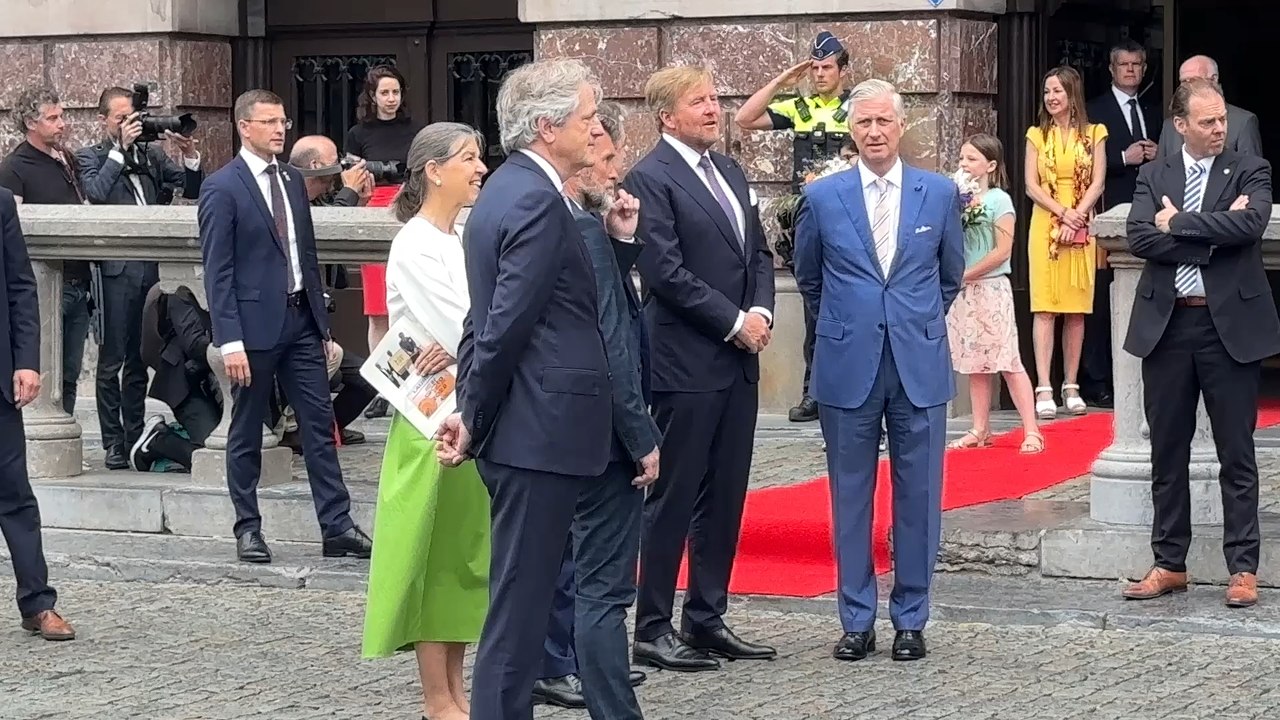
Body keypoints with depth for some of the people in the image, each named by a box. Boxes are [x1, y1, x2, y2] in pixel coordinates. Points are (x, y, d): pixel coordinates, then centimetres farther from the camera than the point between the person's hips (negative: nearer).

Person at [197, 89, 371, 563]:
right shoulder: (222, 188, -9)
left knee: (319, 425, 3)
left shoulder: (292, 180, 12)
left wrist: (323, 324, 15)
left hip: (300, 320, 6)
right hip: (255, 325, -6)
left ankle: (336, 527, 5)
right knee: (246, 433, 6)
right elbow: (217, 272, -12)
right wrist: (230, 341, -17)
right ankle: (248, 529, 15)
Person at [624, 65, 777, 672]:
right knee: (673, 498, -2)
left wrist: (761, 311, -1)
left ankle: (707, 618, 19)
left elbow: (759, 252, 17)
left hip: (739, 359, 8)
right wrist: (735, 321, -14)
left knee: (725, 496, 11)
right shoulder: (651, 178, -10)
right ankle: (654, 630, 5)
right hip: (686, 364, -8)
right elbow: (666, 272, -17)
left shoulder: (729, 171, 15)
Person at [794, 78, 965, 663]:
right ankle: (857, 621, 13)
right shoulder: (822, 197, 1)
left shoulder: (940, 194, 3)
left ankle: (910, 620, 13)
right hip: (848, 367, 0)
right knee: (851, 497, 5)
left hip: (920, 366, 0)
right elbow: (808, 276, 15)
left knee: (918, 497, 4)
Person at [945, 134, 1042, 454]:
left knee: (1008, 361, -8)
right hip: (965, 291, 6)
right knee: (975, 363, 10)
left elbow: (1002, 251, -14)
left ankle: (1032, 431, -7)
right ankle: (980, 430, 15)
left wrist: (964, 274, -13)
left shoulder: (998, 200, -8)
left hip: (990, 287, -6)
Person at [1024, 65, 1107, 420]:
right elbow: (1031, 185, 1)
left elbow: (1097, 183, 0)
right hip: (1045, 227, 0)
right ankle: (1044, 389, -12)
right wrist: (1062, 212, -12)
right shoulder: (1037, 135, 8)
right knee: (1044, 307, -7)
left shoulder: (1093, 135, 7)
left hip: (1082, 228, 1)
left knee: (1076, 309, 2)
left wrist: (1078, 216, -13)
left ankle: (1071, 386, 8)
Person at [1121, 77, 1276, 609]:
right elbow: (1140, 238, -7)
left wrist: (1178, 223, -12)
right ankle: (1169, 564, 18)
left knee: (1236, 454, 2)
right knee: (1167, 454, 9)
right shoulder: (1154, 178, 9)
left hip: (1230, 325, -3)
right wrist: (1213, 232, -13)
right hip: (1166, 325, 3)